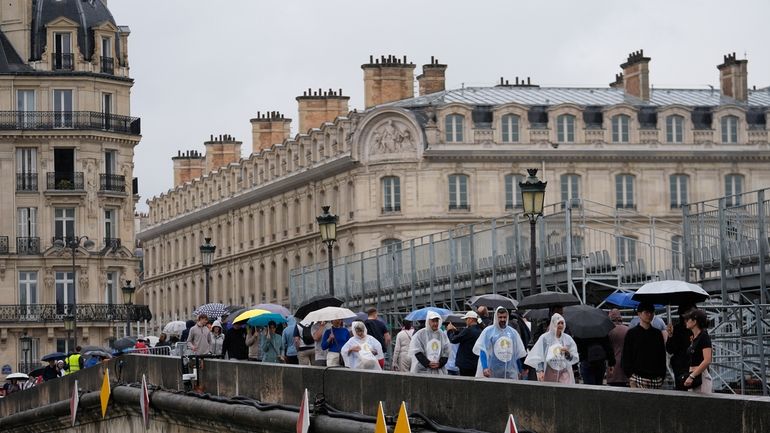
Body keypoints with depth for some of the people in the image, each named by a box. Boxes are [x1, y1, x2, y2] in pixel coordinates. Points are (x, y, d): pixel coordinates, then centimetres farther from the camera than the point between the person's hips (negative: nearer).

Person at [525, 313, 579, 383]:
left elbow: (575, 358, 11)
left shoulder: (567, 338, 9)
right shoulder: (545, 338, 1)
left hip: (564, 373, 1)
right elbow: (539, 356, -2)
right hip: (549, 372, -1)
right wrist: (540, 370, -13)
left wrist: (568, 353, -10)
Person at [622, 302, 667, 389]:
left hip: (656, 378, 4)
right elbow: (626, 357, 1)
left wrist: (662, 375, 10)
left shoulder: (657, 333, 14)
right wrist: (631, 377, -8)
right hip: (639, 377, -4)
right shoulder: (632, 333, 3)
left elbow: (662, 356, 18)